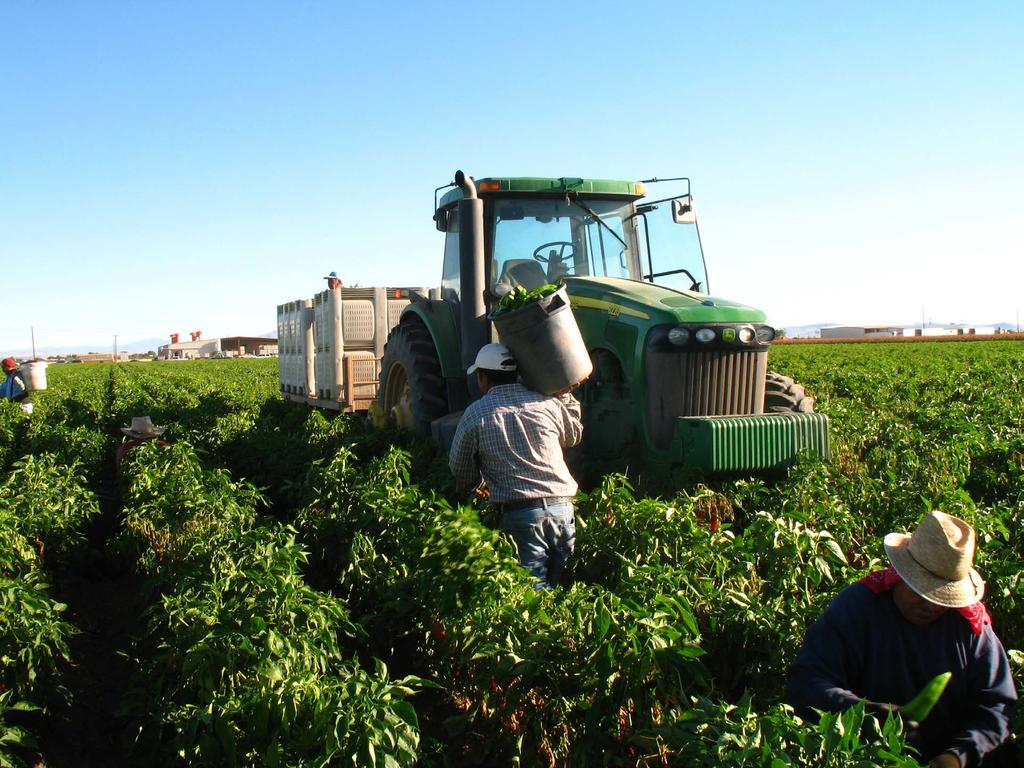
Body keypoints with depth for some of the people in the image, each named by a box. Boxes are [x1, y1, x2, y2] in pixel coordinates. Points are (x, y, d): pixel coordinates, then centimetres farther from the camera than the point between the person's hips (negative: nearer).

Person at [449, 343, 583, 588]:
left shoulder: (475, 414, 2)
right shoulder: (549, 403, 8)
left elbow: (459, 470, 12)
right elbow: (575, 435, 28)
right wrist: (566, 397, 40)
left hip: (519, 513, -3)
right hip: (562, 508, 4)